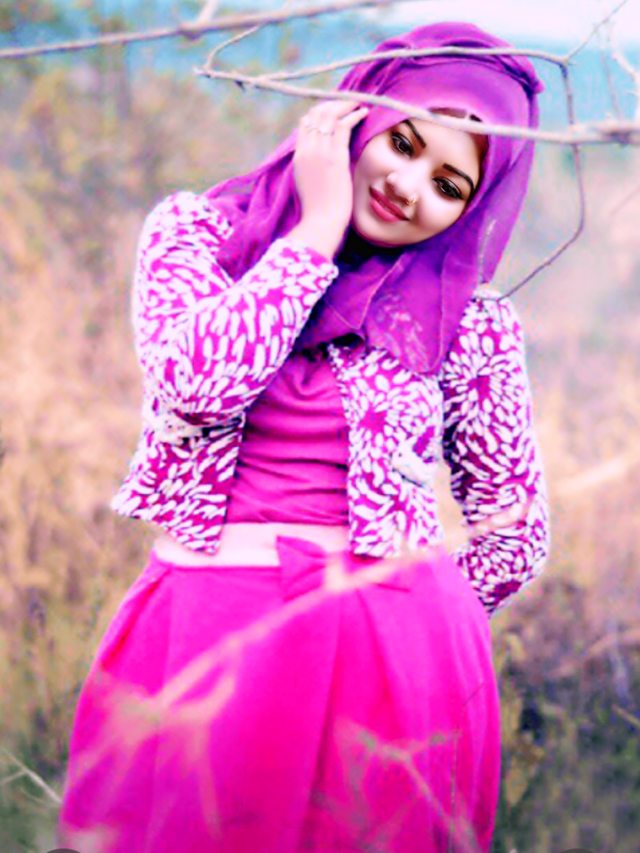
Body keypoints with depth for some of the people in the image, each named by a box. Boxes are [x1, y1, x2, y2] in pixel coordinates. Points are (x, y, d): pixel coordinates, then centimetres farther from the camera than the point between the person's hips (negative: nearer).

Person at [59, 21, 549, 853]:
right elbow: (197, 379, -14)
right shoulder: (194, 228, 5)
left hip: (392, 660, 0)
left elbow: (517, 532, 12)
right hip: (199, 652, 1)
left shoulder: (470, 322, 3)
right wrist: (316, 228, -8)